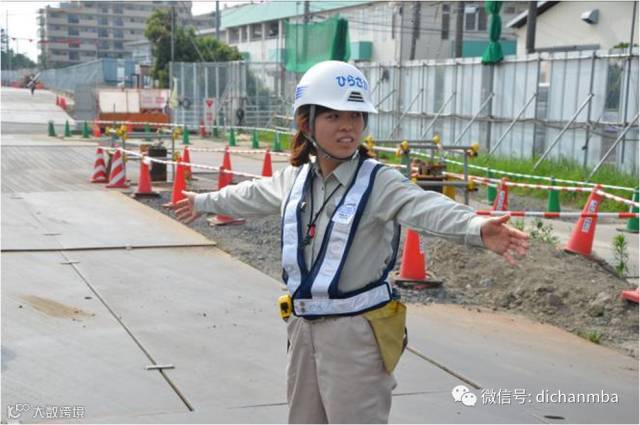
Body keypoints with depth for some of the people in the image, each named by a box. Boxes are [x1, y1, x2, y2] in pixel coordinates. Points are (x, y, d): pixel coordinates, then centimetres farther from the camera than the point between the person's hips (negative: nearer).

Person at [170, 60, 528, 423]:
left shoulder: (378, 182, -15)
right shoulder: (296, 178, 4)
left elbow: (426, 207, -35)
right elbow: (253, 196, 24)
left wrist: (477, 228, -55)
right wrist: (204, 202, 41)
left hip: (356, 332, -6)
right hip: (304, 327, 7)